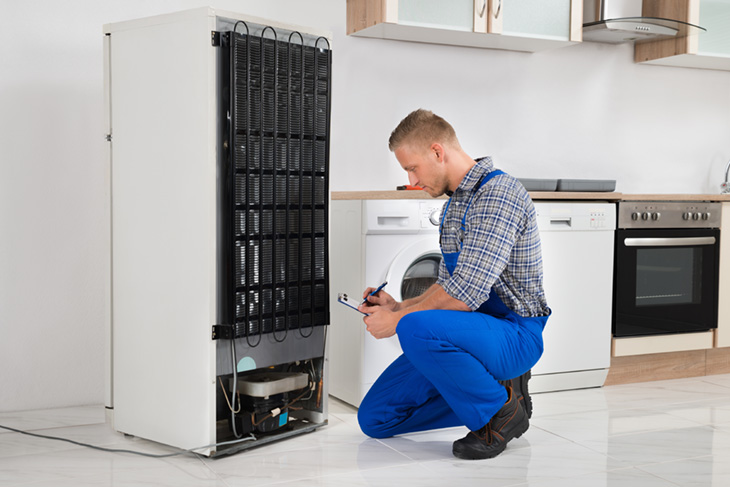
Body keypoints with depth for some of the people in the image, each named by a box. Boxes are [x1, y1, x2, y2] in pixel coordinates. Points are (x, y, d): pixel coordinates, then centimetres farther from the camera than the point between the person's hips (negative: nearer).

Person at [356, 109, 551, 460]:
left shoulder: (498, 194, -19)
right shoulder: (455, 202, 15)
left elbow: (466, 293, -26)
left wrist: (399, 320, -14)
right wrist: (400, 306, 7)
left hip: (513, 334, -9)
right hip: (472, 331, 9)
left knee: (416, 328, -37)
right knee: (375, 418, 2)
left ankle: (499, 411, -13)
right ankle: (493, 387, 10)